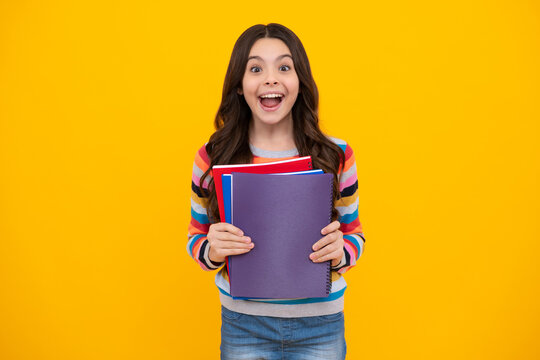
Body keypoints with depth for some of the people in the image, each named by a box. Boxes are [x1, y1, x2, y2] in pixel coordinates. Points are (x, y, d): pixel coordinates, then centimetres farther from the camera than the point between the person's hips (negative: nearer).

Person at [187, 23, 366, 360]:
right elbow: (196, 238, 5)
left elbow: (354, 234, 6)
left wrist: (340, 252, -16)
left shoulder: (337, 155, -5)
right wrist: (211, 251, -17)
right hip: (243, 325, 0)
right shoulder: (212, 158, -6)